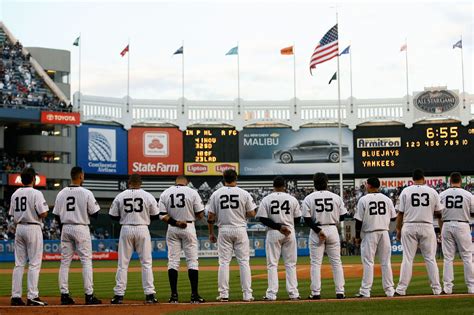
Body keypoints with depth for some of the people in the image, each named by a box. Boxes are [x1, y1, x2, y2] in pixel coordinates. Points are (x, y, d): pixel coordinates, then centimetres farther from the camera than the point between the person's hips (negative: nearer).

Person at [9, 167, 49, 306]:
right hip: (33, 228, -6)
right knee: (34, 264, -3)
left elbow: (12, 215, 12)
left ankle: (15, 296, 7)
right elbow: (43, 214, -15)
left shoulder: (15, 194, 10)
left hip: (19, 228, 6)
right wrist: (45, 209, 5)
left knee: (19, 263, 8)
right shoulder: (36, 193, -11)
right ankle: (32, 296, -7)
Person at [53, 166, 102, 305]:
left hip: (65, 229, 4)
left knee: (65, 262, 8)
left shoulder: (61, 193, 4)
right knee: (86, 261, 0)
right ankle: (89, 295, -4)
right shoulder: (86, 193, -9)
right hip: (81, 228, -4)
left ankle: (64, 295, 6)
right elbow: (95, 214, -7)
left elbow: (57, 215, 7)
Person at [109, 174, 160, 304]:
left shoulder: (120, 196, 0)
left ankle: (119, 294, 5)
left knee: (123, 263, 6)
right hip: (142, 229, -1)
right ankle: (149, 294, 1)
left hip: (126, 229, 1)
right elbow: (156, 216, 2)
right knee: (146, 263, 5)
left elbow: (113, 216, 3)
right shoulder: (148, 196, -2)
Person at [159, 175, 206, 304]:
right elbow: (200, 215, -5)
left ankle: (174, 295, 2)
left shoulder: (165, 193, 3)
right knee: (192, 260, 2)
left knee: (173, 261, 5)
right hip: (189, 228, -2)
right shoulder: (192, 192, -4)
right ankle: (194, 295, -2)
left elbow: (162, 215, -6)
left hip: (172, 229, 2)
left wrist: (175, 222, -9)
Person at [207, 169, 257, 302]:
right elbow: (252, 214, 0)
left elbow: (210, 217, 0)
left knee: (224, 262, 4)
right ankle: (247, 294, 1)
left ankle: (224, 294, 1)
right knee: (244, 262, 3)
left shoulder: (216, 194, 2)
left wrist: (211, 233, 11)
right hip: (240, 230, -1)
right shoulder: (244, 194, -1)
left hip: (224, 230, 1)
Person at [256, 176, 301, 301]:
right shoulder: (292, 199, 2)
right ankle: (293, 293, 5)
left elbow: (262, 219, -9)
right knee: (291, 264, 7)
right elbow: (298, 219, 5)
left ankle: (271, 294, -3)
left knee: (272, 264, 2)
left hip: (273, 234, -1)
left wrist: (278, 226, -11)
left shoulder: (266, 199, -2)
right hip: (290, 233, 1)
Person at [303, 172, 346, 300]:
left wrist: (318, 230, -12)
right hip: (332, 230, 2)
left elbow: (307, 219, -10)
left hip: (316, 231, -1)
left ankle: (316, 292, -1)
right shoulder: (336, 197, 1)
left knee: (315, 263, 3)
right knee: (336, 262, 8)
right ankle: (340, 292, 6)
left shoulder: (309, 198, -3)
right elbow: (343, 216, 3)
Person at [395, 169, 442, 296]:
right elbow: (438, 212, 8)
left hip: (409, 227, 0)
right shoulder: (432, 191, 3)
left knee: (407, 259, 1)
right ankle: (436, 288, 7)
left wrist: (398, 230, 8)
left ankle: (401, 289, -1)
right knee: (430, 259, 6)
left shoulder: (405, 191, 1)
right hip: (427, 227, 0)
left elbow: (400, 213, 0)